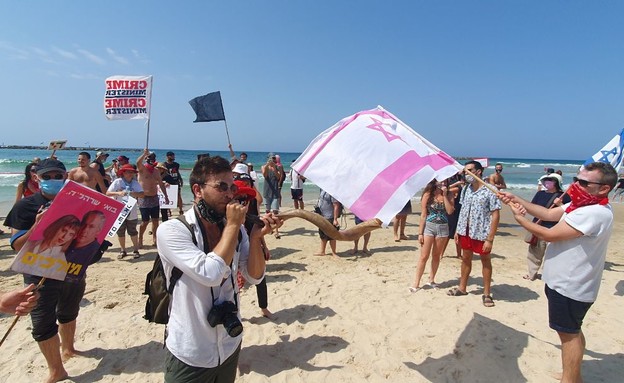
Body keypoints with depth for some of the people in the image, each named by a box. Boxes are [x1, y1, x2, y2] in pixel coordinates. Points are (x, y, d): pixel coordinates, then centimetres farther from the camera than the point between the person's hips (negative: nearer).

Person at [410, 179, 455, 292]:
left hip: (443, 227, 3)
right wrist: (420, 233, -8)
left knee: (436, 256, 13)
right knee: (424, 256, -2)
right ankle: (416, 283, 5)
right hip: (429, 226, -2)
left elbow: (450, 211, -10)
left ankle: (431, 280, 28)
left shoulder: (449, 194, 1)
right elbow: (423, 215, -5)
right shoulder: (428, 194, -6)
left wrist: (445, 195, -13)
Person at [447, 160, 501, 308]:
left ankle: (486, 294, 24)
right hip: (465, 231, 6)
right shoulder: (466, 189, 4)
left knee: (485, 261, 10)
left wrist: (490, 239, -18)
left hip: (482, 233, -5)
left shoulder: (490, 191, -15)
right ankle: (462, 288, 32)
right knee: (466, 259, 17)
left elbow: (495, 215, -15)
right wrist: (458, 230, 8)